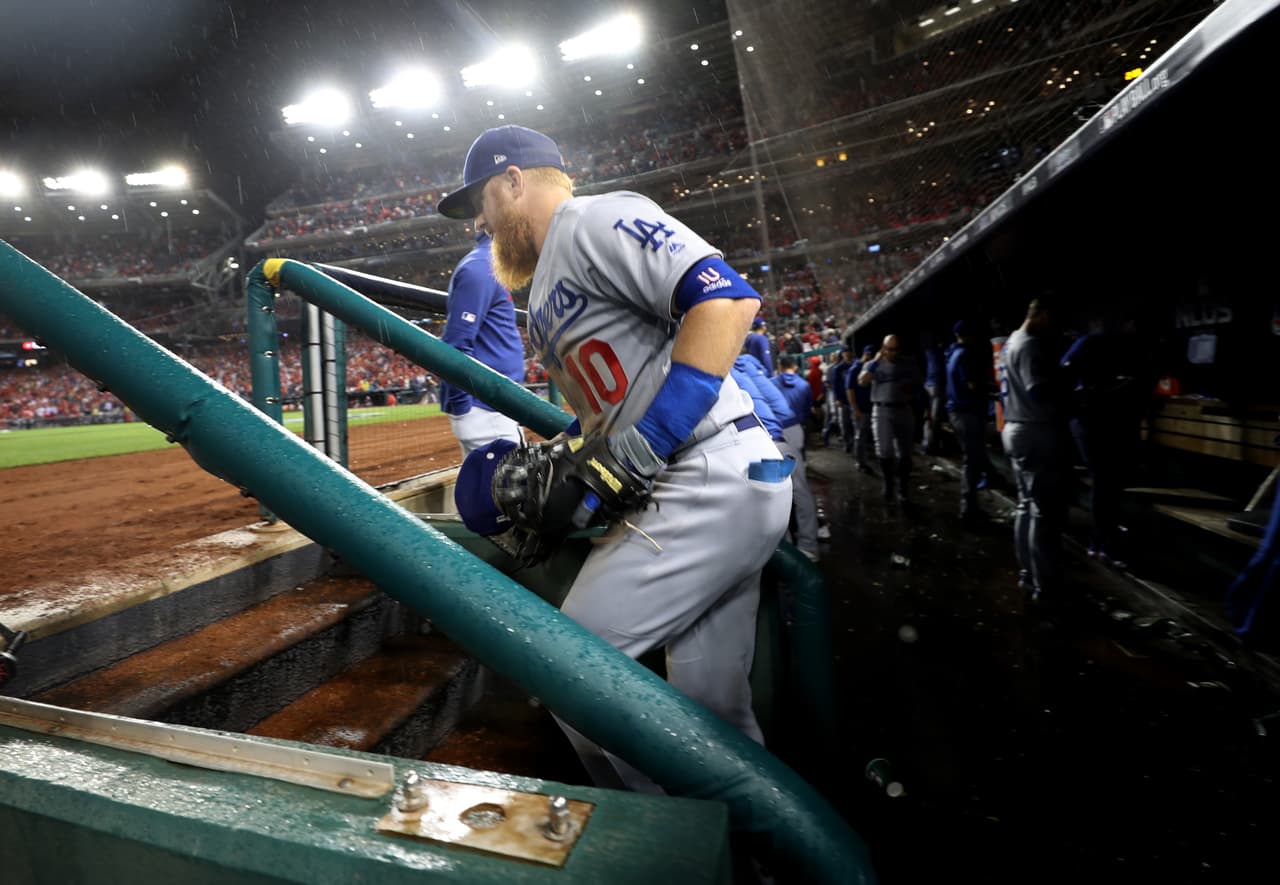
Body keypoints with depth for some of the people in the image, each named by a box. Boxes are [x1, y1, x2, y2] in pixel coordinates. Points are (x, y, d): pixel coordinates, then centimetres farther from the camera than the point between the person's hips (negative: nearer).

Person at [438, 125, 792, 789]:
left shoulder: (600, 219, -5)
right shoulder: (545, 294, 25)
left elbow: (727, 298, -19)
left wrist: (655, 430, -24)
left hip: (716, 481, -10)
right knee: (715, 712, 13)